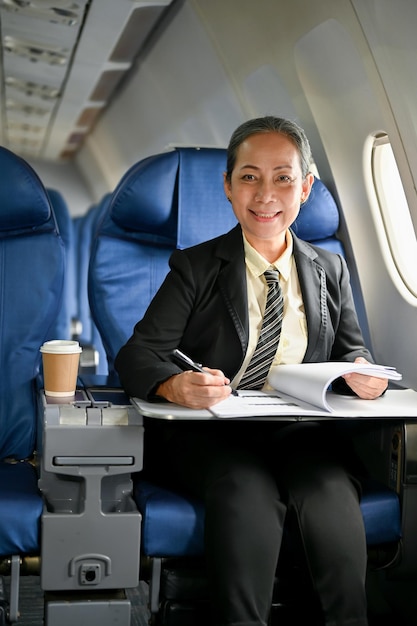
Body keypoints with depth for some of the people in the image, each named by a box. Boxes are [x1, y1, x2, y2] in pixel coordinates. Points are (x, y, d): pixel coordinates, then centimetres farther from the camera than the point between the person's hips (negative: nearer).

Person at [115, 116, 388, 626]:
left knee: (329, 488, -32)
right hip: (214, 432, -2)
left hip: (301, 431, 2)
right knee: (248, 489, -35)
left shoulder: (330, 271, 16)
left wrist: (361, 375, -9)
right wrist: (175, 385, -29)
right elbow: (137, 354, -3)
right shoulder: (195, 268, 6)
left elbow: (350, 352, 19)